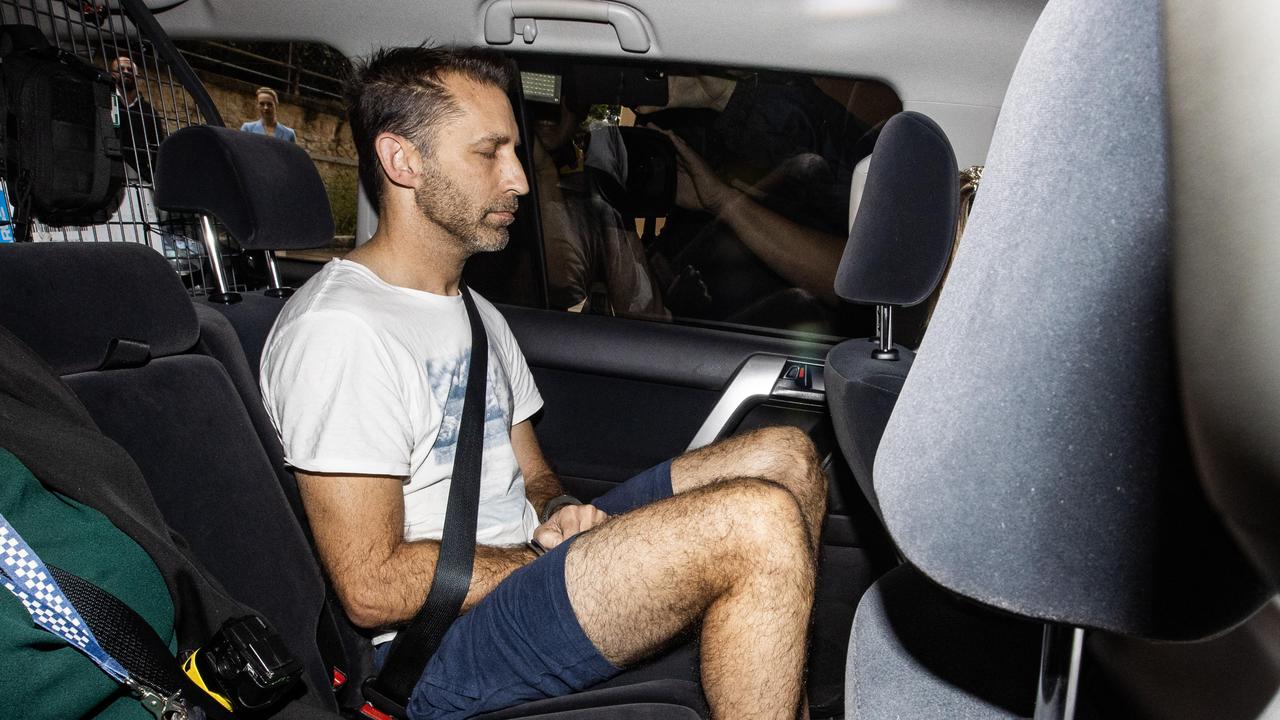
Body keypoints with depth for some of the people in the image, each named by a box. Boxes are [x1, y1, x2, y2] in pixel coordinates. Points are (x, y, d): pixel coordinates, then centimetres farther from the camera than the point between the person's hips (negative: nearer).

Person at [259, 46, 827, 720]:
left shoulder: (477, 314, 16)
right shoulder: (338, 331, -16)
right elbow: (374, 588, -19)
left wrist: (558, 513, -4)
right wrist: (551, 560, -14)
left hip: (523, 560, 10)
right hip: (441, 646, -9)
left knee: (786, 457, 0)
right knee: (758, 525, -28)